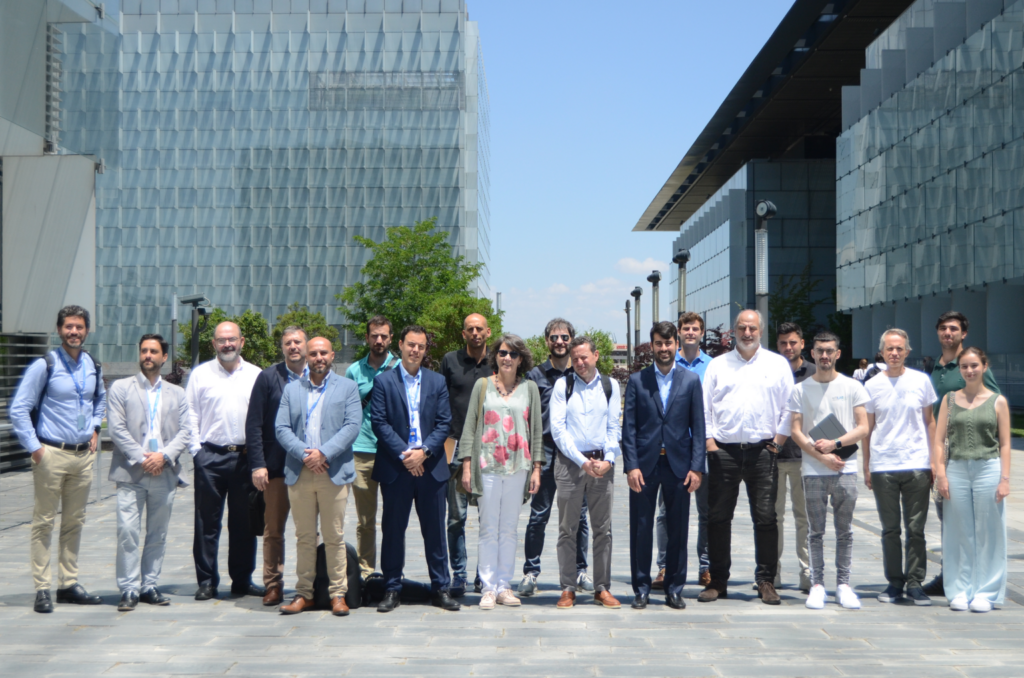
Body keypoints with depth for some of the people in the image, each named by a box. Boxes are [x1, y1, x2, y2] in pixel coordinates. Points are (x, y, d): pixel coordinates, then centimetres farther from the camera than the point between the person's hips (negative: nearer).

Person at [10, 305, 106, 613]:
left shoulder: (93, 367, 8)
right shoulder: (45, 365, -8)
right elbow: (18, 410, -8)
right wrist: (34, 447, -11)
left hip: (84, 455, 6)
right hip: (52, 454, -5)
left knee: (75, 523, 10)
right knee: (44, 523, -1)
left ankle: (68, 584, 17)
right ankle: (42, 590, 3)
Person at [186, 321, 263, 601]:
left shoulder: (256, 375, 7)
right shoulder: (200, 374, 5)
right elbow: (190, 415, 5)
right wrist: (196, 449, -3)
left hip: (245, 456, 1)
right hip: (210, 456, -1)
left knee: (244, 522, 7)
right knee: (207, 522, 2)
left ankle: (242, 580, 16)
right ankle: (207, 582, 10)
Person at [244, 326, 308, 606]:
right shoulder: (268, 378, 3)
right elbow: (254, 425, 0)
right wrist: (257, 465, -7)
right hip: (276, 466, 0)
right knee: (273, 530, 5)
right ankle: (273, 585, 14)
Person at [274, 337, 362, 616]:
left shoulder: (347, 387, 9)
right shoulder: (291, 389, 14)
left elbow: (352, 426, -3)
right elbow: (282, 429, 5)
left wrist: (323, 453, -14)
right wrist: (303, 454, -12)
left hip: (334, 472, -2)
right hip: (299, 474, 2)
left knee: (334, 537, 1)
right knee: (304, 537, 7)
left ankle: (338, 593, 8)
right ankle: (304, 593, 14)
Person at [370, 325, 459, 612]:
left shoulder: (437, 381, 9)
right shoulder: (383, 381, 2)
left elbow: (444, 423, 3)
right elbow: (379, 422, -4)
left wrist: (424, 451, -11)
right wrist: (403, 453, -13)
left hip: (430, 467, 2)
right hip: (395, 469, -2)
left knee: (435, 530, 6)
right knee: (393, 529, 4)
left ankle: (441, 588, 14)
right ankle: (392, 589, 14)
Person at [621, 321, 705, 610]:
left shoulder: (691, 381, 7)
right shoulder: (637, 380, 5)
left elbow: (698, 427, 4)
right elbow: (629, 427, 2)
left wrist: (697, 467, -3)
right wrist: (631, 465, -8)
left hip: (678, 465, 1)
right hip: (645, 464, 0)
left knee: (678, 530, 5)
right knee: (641, 529, 3)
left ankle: (674, 588, 16)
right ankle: (641, 588, 13)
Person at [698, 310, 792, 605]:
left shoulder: (777, 364, 9)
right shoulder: (718, 365, 11)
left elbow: (790, 407, 7)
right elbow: (704, 406, 9)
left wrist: (778, 440, 0)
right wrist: (709, 441, 0)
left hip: (762, 451, -1)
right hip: (723, 451, 1)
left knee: (765, 518, -2)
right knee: (718, 518, 3)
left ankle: (766, 581, 8)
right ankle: (718, 581, 12)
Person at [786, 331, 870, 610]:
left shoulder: (853, 387, 6)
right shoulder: (800, 389, 6)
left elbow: (863, 428, 2)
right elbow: (796, 431, 1)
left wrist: (834, 444, -11)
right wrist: (822, 456, -9)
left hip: (846, 469, 0)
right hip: (813, 470, 0)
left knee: (845, 531, 4)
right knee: (815, 531, 2)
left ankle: (843, 584, 11)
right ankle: (817, 584, 9)